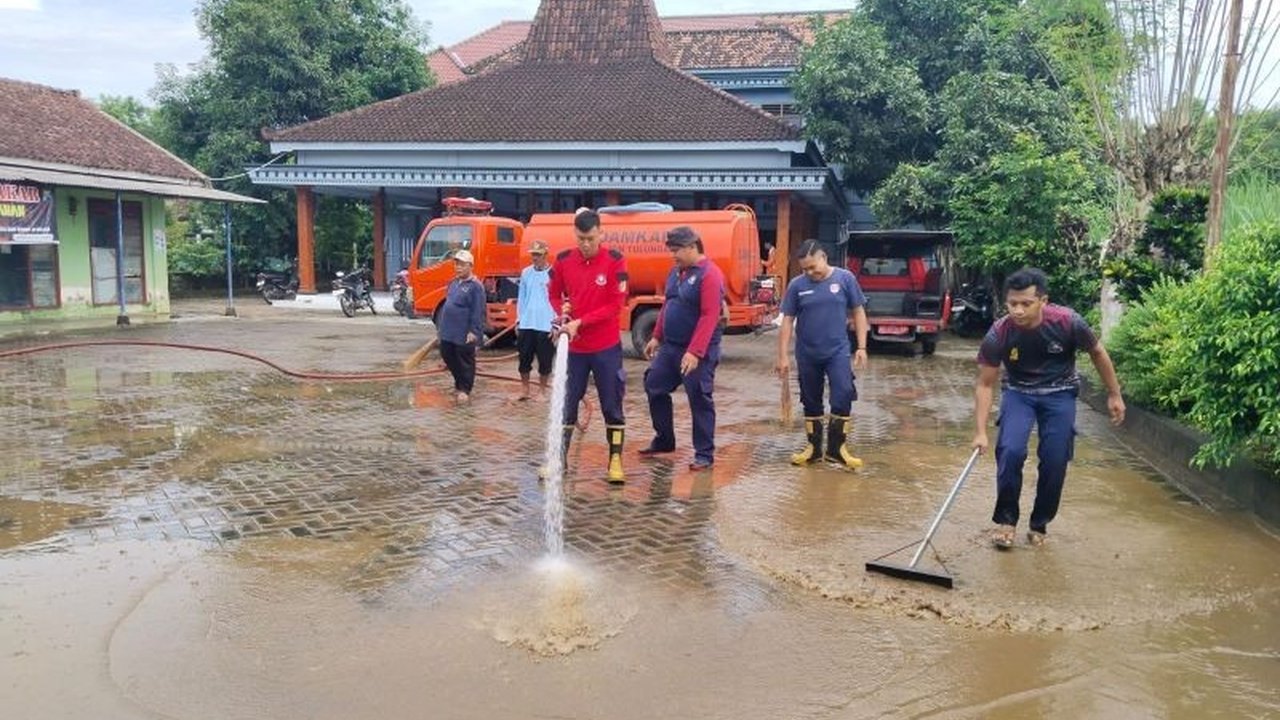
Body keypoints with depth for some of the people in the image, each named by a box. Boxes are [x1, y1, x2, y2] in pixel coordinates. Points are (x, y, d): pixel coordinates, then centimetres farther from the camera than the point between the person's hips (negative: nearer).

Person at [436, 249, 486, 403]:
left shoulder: (475, 286, -13)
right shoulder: (453, 283, 12)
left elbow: (478, 311, -16)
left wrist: (474, 331, -18)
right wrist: (441, 325, 19)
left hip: (464, 334, -8)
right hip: (448, 332, 8)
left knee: (465, 362, 3)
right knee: (448, 356, 17)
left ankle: (464, 390, 14)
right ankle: (459, 383, 34)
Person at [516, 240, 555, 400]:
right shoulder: (526, 273, 7)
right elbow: (521, 297, 12)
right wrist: (518, 320, 10)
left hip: (545, 325, -4)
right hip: (526, 324, 4)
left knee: (545, 360, 6)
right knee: (524, 358, 10)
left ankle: (542, 390, 21)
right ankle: (524, 388, 23)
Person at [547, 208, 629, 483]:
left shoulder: (615, 260, -10)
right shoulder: (563, 260, -1)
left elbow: (616, 305, -12)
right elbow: (554, 293, 12)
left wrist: (580, 322, -17)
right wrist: (563, 311, -10)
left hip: (607, 348, -2)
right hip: (574, 348, 2)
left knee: (612, 406, 5)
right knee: (566, 404, 8)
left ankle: (616, 460, 16)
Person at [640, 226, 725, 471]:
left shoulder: (709, 274, -17)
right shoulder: (676, 271, 11)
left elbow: (709, 317, -23)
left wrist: (695, 352, -28)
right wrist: (656, 337, 18)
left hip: (697, 352, -9)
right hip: (670, 347, 9)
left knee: (699, 400, -2)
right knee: (654, 387, 13)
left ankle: (704, 454, 9)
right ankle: (664, 440, 29)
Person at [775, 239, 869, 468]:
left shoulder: (845, 278, -4)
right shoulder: (797, 285, -2)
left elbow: (858, 312, 2)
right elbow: (787, 321, 0)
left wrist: (862, 347, -3)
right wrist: (782, 356, -3)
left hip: (838, 351, -1)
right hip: (807, 354, 2)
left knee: (843, 396, -13)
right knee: (811, 402, 11)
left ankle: (836, 448, -2)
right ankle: (813, 447, 24)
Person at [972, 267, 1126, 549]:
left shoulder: (1067, 322, -26)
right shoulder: (998, 334, -26)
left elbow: (1097, 353, -5)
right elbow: (985, 384, -15)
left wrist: (1114, 394, 3)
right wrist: (981, 432, -22)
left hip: (1059, 394, 0)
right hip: (1018, 392, 0)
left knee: (1055, 462, -5)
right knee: (1010, 451, -21)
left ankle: (1039, 524, 17)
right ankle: (1005, 519, -1)